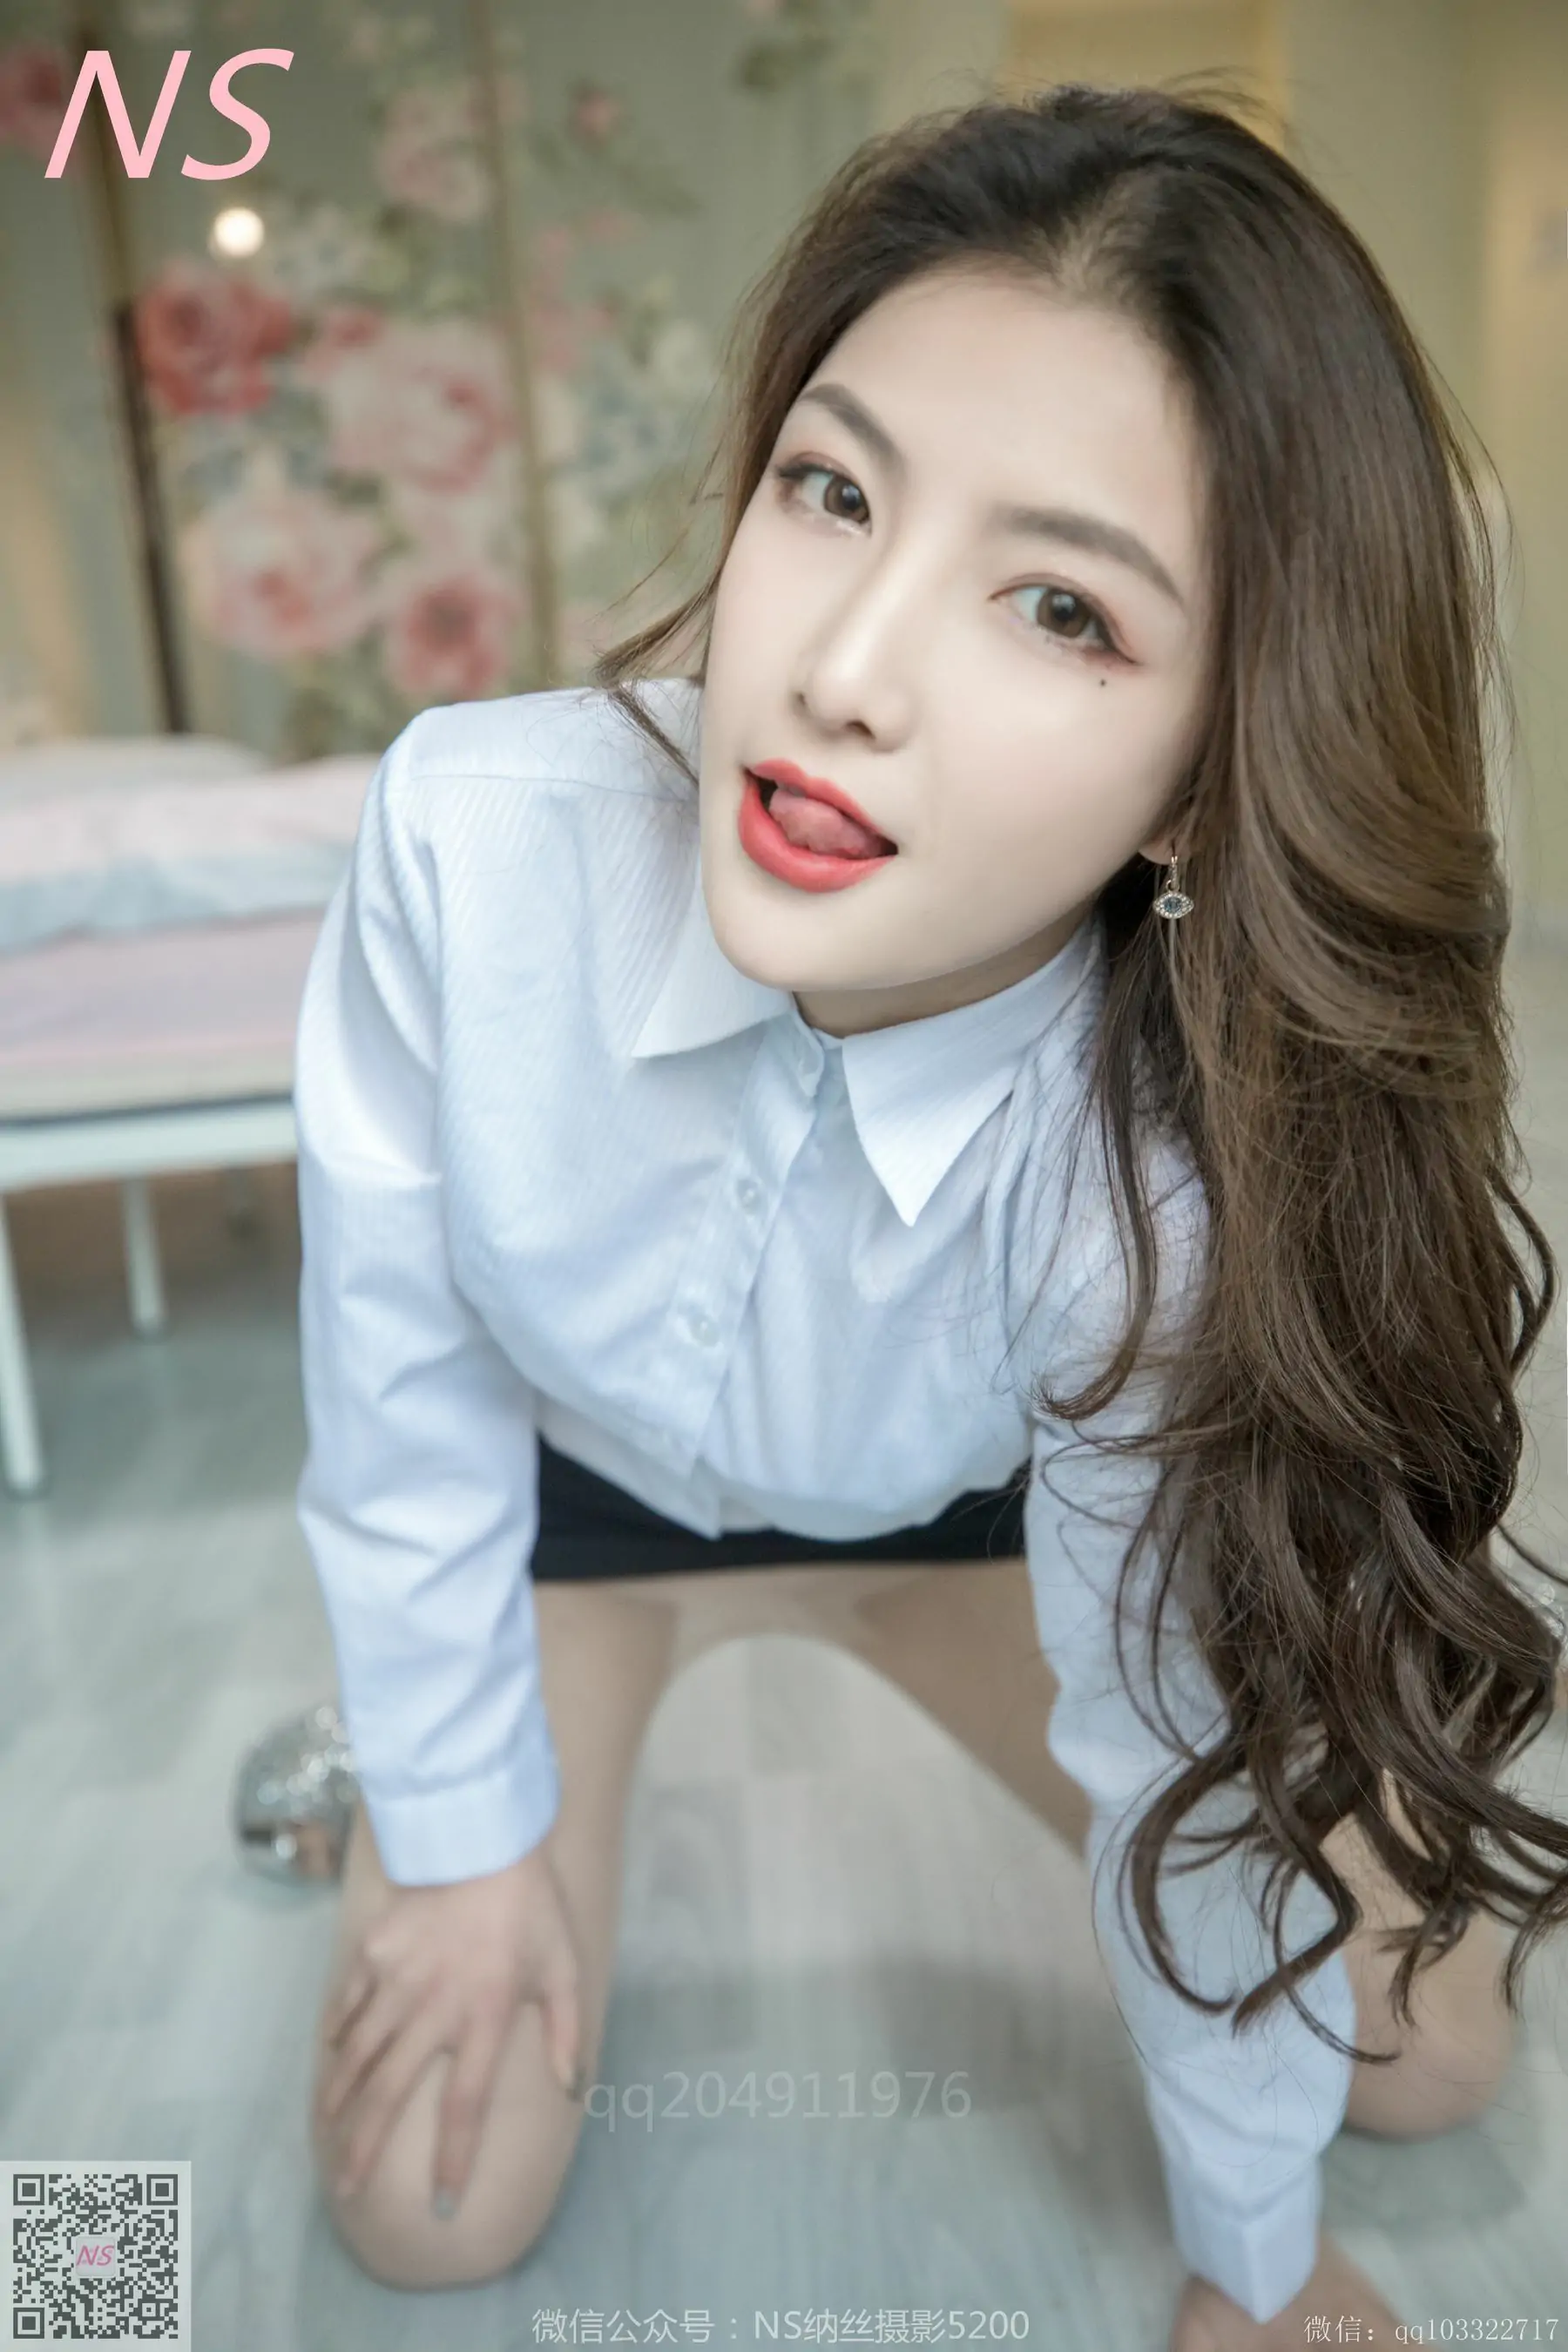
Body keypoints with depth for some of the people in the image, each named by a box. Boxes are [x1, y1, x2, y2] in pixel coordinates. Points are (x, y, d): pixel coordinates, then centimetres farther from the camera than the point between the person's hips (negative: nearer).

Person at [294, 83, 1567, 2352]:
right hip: (569, 1482, 1)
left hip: (964, 1506, 1)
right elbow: (401, 1378, -19)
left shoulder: (1169, 1166, -36)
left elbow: (1188, 1730, -20)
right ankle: (578, 1765, 30)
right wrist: (468, 1826, -4)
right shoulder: (475, 838, -37)